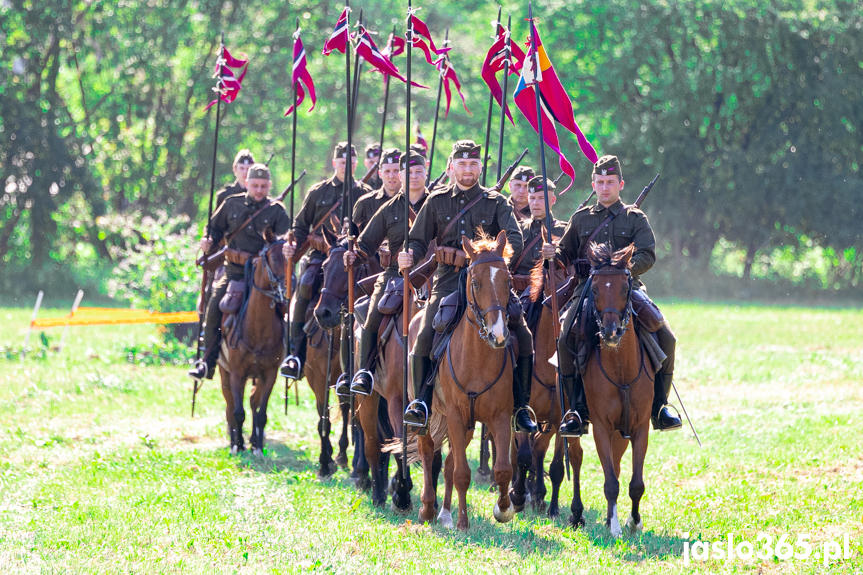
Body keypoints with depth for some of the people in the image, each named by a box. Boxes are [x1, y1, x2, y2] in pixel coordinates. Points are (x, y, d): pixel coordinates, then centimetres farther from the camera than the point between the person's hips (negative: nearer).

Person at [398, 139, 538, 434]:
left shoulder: (496, 202, 8)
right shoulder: (436, 202, 11)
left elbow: (515, 240, -4)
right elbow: (419, 241, 14)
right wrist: (408, 257, -9)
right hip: (449, 282, 0)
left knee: (523, 337, -13)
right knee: (424, 337, -21)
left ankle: (520, 406, 0)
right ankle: (421, 402, -5)